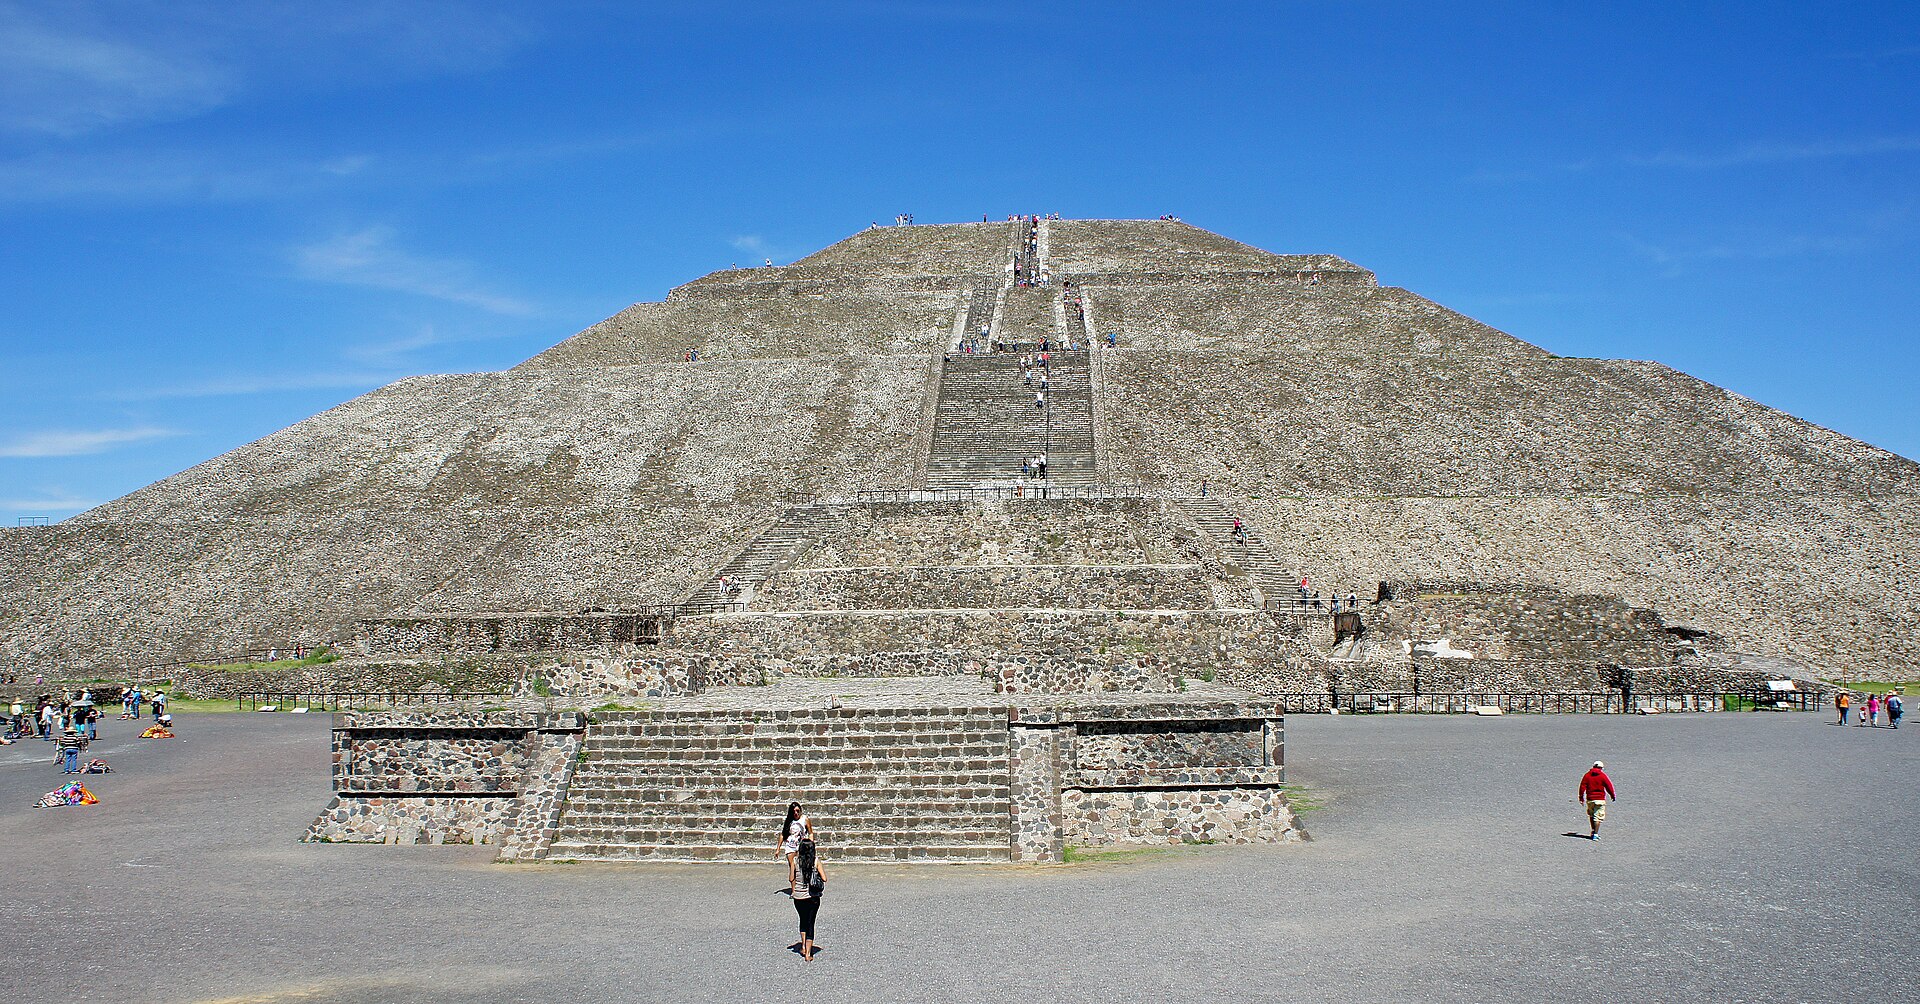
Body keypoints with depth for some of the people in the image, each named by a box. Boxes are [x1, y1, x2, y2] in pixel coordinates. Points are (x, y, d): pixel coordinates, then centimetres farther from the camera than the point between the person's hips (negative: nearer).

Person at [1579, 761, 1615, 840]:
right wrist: (1613, 795, 13)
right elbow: (1609, 786, -1)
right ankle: (1595, 834, -9)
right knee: (1598, 817, -4)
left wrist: (1581, 797, 8)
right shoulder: (1602, 775, -4)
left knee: (1591, 816, 20)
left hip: (1589, 799, 3)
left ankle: (1592, 831, 24)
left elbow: (1582, 786, 3)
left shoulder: (1587, 775, 5)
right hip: (1600, 799, -3)